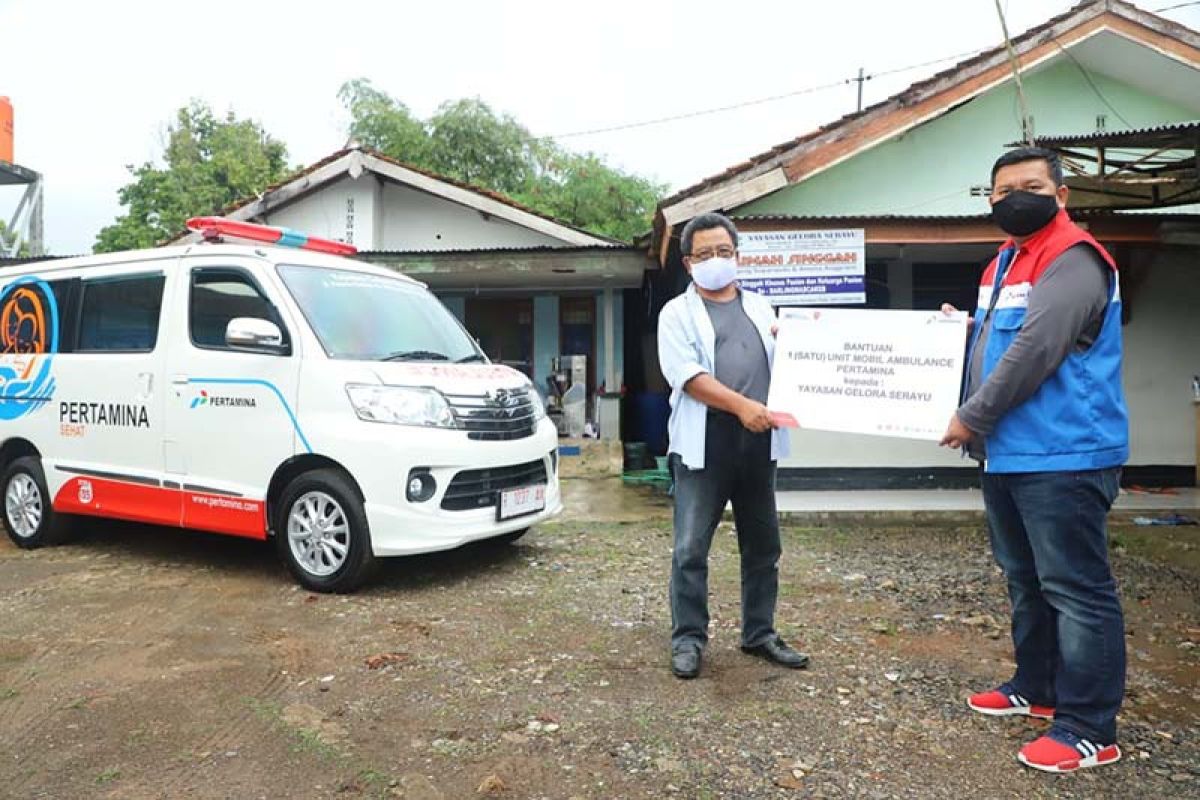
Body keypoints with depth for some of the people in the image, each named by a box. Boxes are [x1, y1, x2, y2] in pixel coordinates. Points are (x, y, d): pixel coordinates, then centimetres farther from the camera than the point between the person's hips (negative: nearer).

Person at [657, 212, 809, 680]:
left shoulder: (761, 308, 18)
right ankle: (688, 639, 12)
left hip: (757, 443, 5)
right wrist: (741, 405, -21)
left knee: (763, 546, 12)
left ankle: (760, 634, 27)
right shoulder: (677, 314, 3)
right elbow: (686, 374, -11)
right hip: (703, 445, -4)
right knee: (691, 549, -1)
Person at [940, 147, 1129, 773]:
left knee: (1076, 590, -3)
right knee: (1026, 579, 19)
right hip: (1007, 454, 10)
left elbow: (1034, 353, -23)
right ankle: (1036, 687, 34)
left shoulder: (1073, 262, -14)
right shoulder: (1006, 261, 17)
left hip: (1062, 458, -10)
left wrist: (970, 418, -15)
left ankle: (1089, 728, 7)